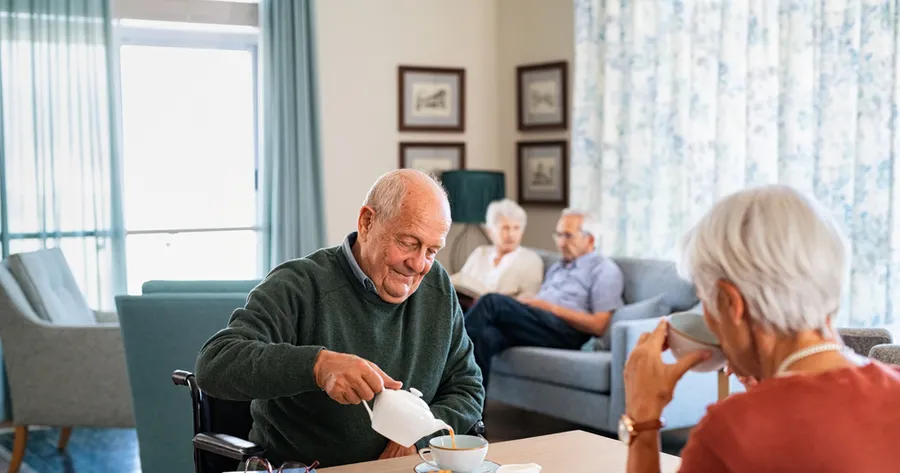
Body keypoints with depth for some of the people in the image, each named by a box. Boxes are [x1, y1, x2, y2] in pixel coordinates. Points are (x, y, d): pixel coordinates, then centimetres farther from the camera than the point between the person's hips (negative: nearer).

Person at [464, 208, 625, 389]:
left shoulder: (604, 269, 7)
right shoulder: (556, 268, 32)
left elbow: (598, 325, -5)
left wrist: (552, 308, -9)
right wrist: (522, 304, 0)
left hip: (567, 332, -7)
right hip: (538, 327, 7)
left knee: (493, 302, -27)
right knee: (484, 337, -30)